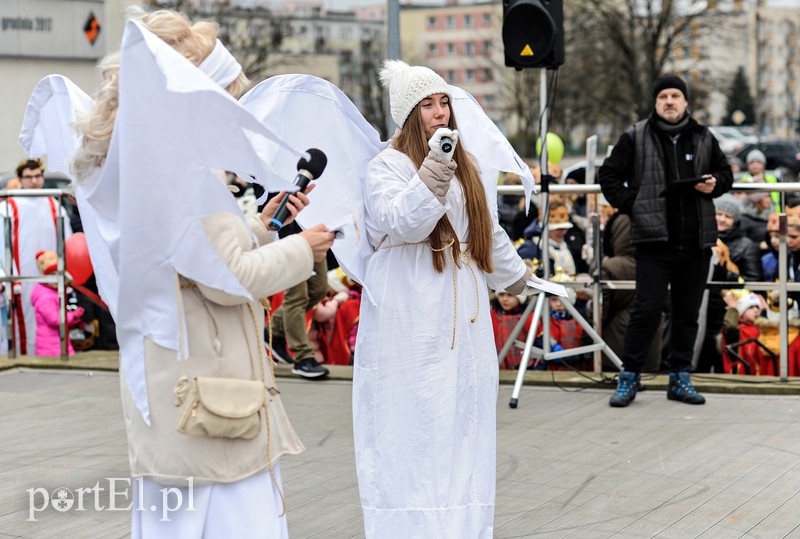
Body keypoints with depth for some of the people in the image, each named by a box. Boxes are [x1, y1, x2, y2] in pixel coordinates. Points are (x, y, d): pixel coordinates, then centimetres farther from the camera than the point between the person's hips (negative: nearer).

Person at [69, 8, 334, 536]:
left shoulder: (126, 166, 14)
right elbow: (227, 279, -18)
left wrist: (260, 225, 21)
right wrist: (301, 249, -4)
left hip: (163, 400, 10)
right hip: (211, 398, -10)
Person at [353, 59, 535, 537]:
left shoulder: (465, 166, 15)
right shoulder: (387, 167, -6)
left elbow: (489, 230, 28)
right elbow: (405, 223, -23)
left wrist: (517, 277, 37)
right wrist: (434, 167, -31)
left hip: (464, 326, 7)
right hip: (410, 330, -6)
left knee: (464, 424, 7)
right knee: (413, 429, -6)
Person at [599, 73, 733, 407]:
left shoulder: (703, 138, 11)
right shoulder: (636, 138, 2)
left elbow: (725, 172, 23)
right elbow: (609, 175, 7)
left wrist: (715, 185, 1)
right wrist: (631, 206, -4)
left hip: (696, 242, 4)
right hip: (654, 241, -4)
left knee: (688, 313, 8)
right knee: (647, 309, -8)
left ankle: (680, 379, 17)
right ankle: (629, 376, 4)